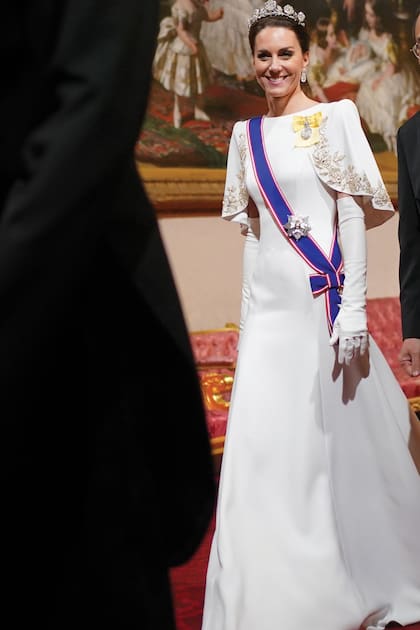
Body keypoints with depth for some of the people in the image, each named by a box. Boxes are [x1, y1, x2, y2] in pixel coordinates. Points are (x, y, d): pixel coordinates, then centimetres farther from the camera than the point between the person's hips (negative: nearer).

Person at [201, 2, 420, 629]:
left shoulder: (334, 118, -1)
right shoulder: (246, 135, 13)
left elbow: (354, 213, -6)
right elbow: (251, 230, 15)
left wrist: (354, 306, -13)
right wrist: (249, 316, 12)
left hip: (324, 300, -4)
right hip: (270, 306, 5)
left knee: (339, 440, 3)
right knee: (263, 449, 0)